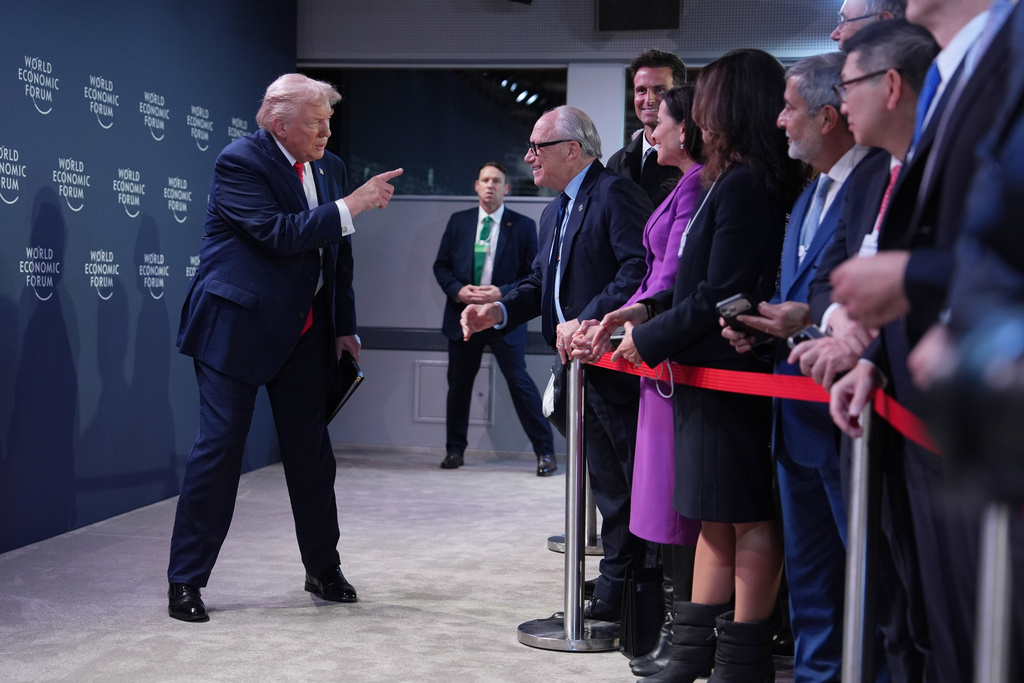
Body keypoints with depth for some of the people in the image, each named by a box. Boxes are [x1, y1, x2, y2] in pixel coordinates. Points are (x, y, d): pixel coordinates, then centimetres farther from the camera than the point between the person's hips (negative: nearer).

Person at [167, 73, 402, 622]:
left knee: (312, 452, 11)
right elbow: (281, 233, -24)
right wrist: (353, 205, -22)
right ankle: (185, 581, 6)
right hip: (237, 326, -6)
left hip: (304, 331, 6)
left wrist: (344, 327, 12)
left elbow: (338, 255, 15)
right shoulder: (240, 161, -12)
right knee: (219, 448, -4)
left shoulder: (329, 167, 9)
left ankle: (323, 570, 25)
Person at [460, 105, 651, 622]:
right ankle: (615, 592, 23)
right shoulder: (555, 213, 20)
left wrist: (585, 321, -25)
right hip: (582, 366, 10)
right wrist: (499, 311, 2)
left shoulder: (616, 194, -13)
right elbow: (542, 282, 20)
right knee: (605, 480, 14)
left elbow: (640, 270, -24)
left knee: (639, 478, -4)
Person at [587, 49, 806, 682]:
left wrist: (649, 339, -9)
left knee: (746, 518, -1)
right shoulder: (750, 183, 13)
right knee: (718, 518, 13)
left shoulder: (742, 186, -17)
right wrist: (649, 309, 11)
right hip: (715, 375, 10)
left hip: (734, 378, -10)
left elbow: (720, 297, -19)